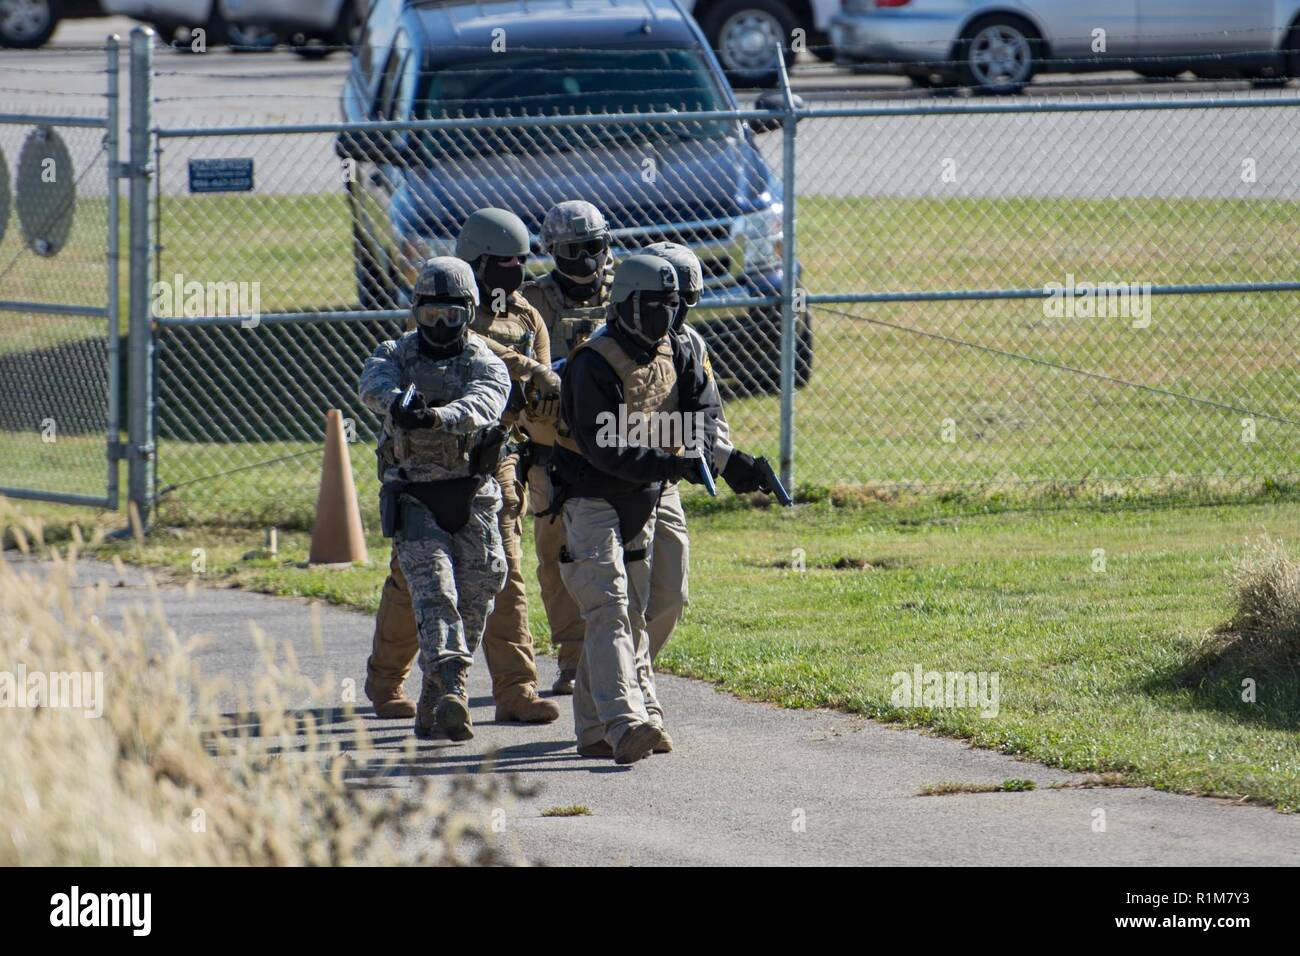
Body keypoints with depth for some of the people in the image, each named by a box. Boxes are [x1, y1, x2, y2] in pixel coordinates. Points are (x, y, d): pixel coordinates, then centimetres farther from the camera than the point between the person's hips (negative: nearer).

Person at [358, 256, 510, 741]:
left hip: (472, 498, 1)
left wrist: (436, 417, -45)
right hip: (414, 497, -1)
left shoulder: (485, 363, -1)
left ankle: (433, 699, 21)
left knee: (474, 601, 4)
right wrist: (398, 403, -46)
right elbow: (373, 386, -21)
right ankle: (451, 692, -25)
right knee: (434, 593, -15)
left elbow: (485, 402, -24)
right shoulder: (396, 354, 3)